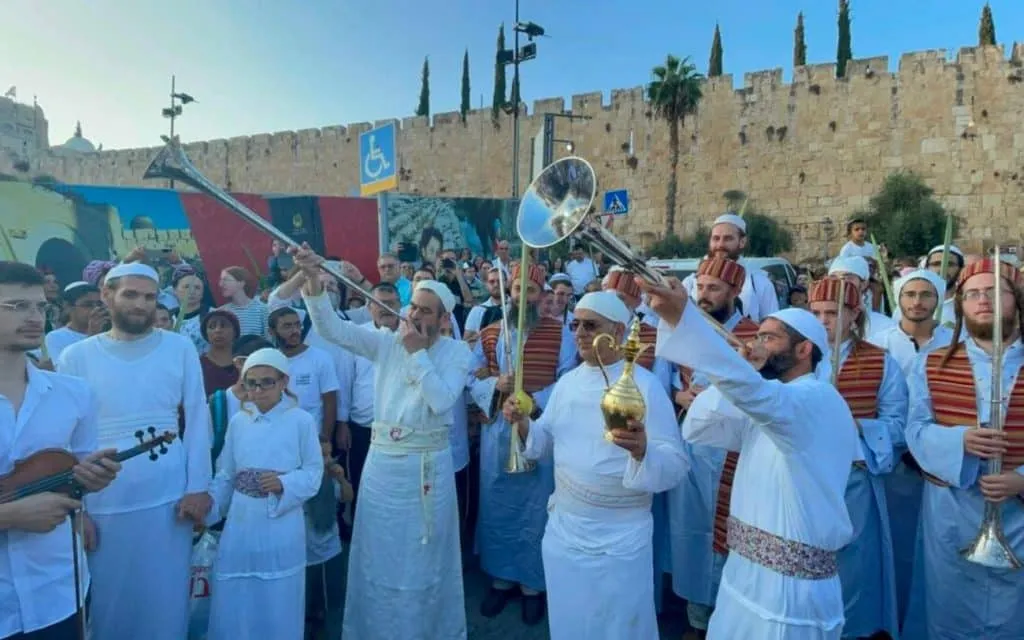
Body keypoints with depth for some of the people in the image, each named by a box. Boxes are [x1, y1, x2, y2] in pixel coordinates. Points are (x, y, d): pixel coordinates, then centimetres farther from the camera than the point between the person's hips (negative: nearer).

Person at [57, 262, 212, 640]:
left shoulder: (180, 348, 0)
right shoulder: (76, 356, -1)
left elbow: (197, 419, -1)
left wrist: (198, 487, -4)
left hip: (169, 496, 0)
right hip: (103, 502, 0)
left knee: (166, 599, 12)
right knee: (109, 600, 15)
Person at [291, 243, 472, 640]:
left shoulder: (457, 352, -6)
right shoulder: (386, 342, -1)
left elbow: (442, 400, -19)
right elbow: (331, 329, -12)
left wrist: (418, 353, -18)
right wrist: (313, 279, -26)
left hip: (428, 466, -2)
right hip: (383, 462, 2)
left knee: (425, 555, 14)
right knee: (380, 552, 15)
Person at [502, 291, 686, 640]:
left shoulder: (645, 386, -15)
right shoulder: (568, 381, 3)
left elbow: (675, 464, -19)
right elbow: (545, 441, 9)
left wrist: (642, 451, -39)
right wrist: (523, 423, -11)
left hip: (620, 537, -5)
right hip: (563, 527, 5)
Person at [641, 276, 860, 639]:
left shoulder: (819, 399, -17)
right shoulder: (765, 412, 13)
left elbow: (754, 391, -39)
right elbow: (696, 430, 7)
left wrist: (681, 318, -50)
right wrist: (735, 374, -6)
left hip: (791, 585, -8)